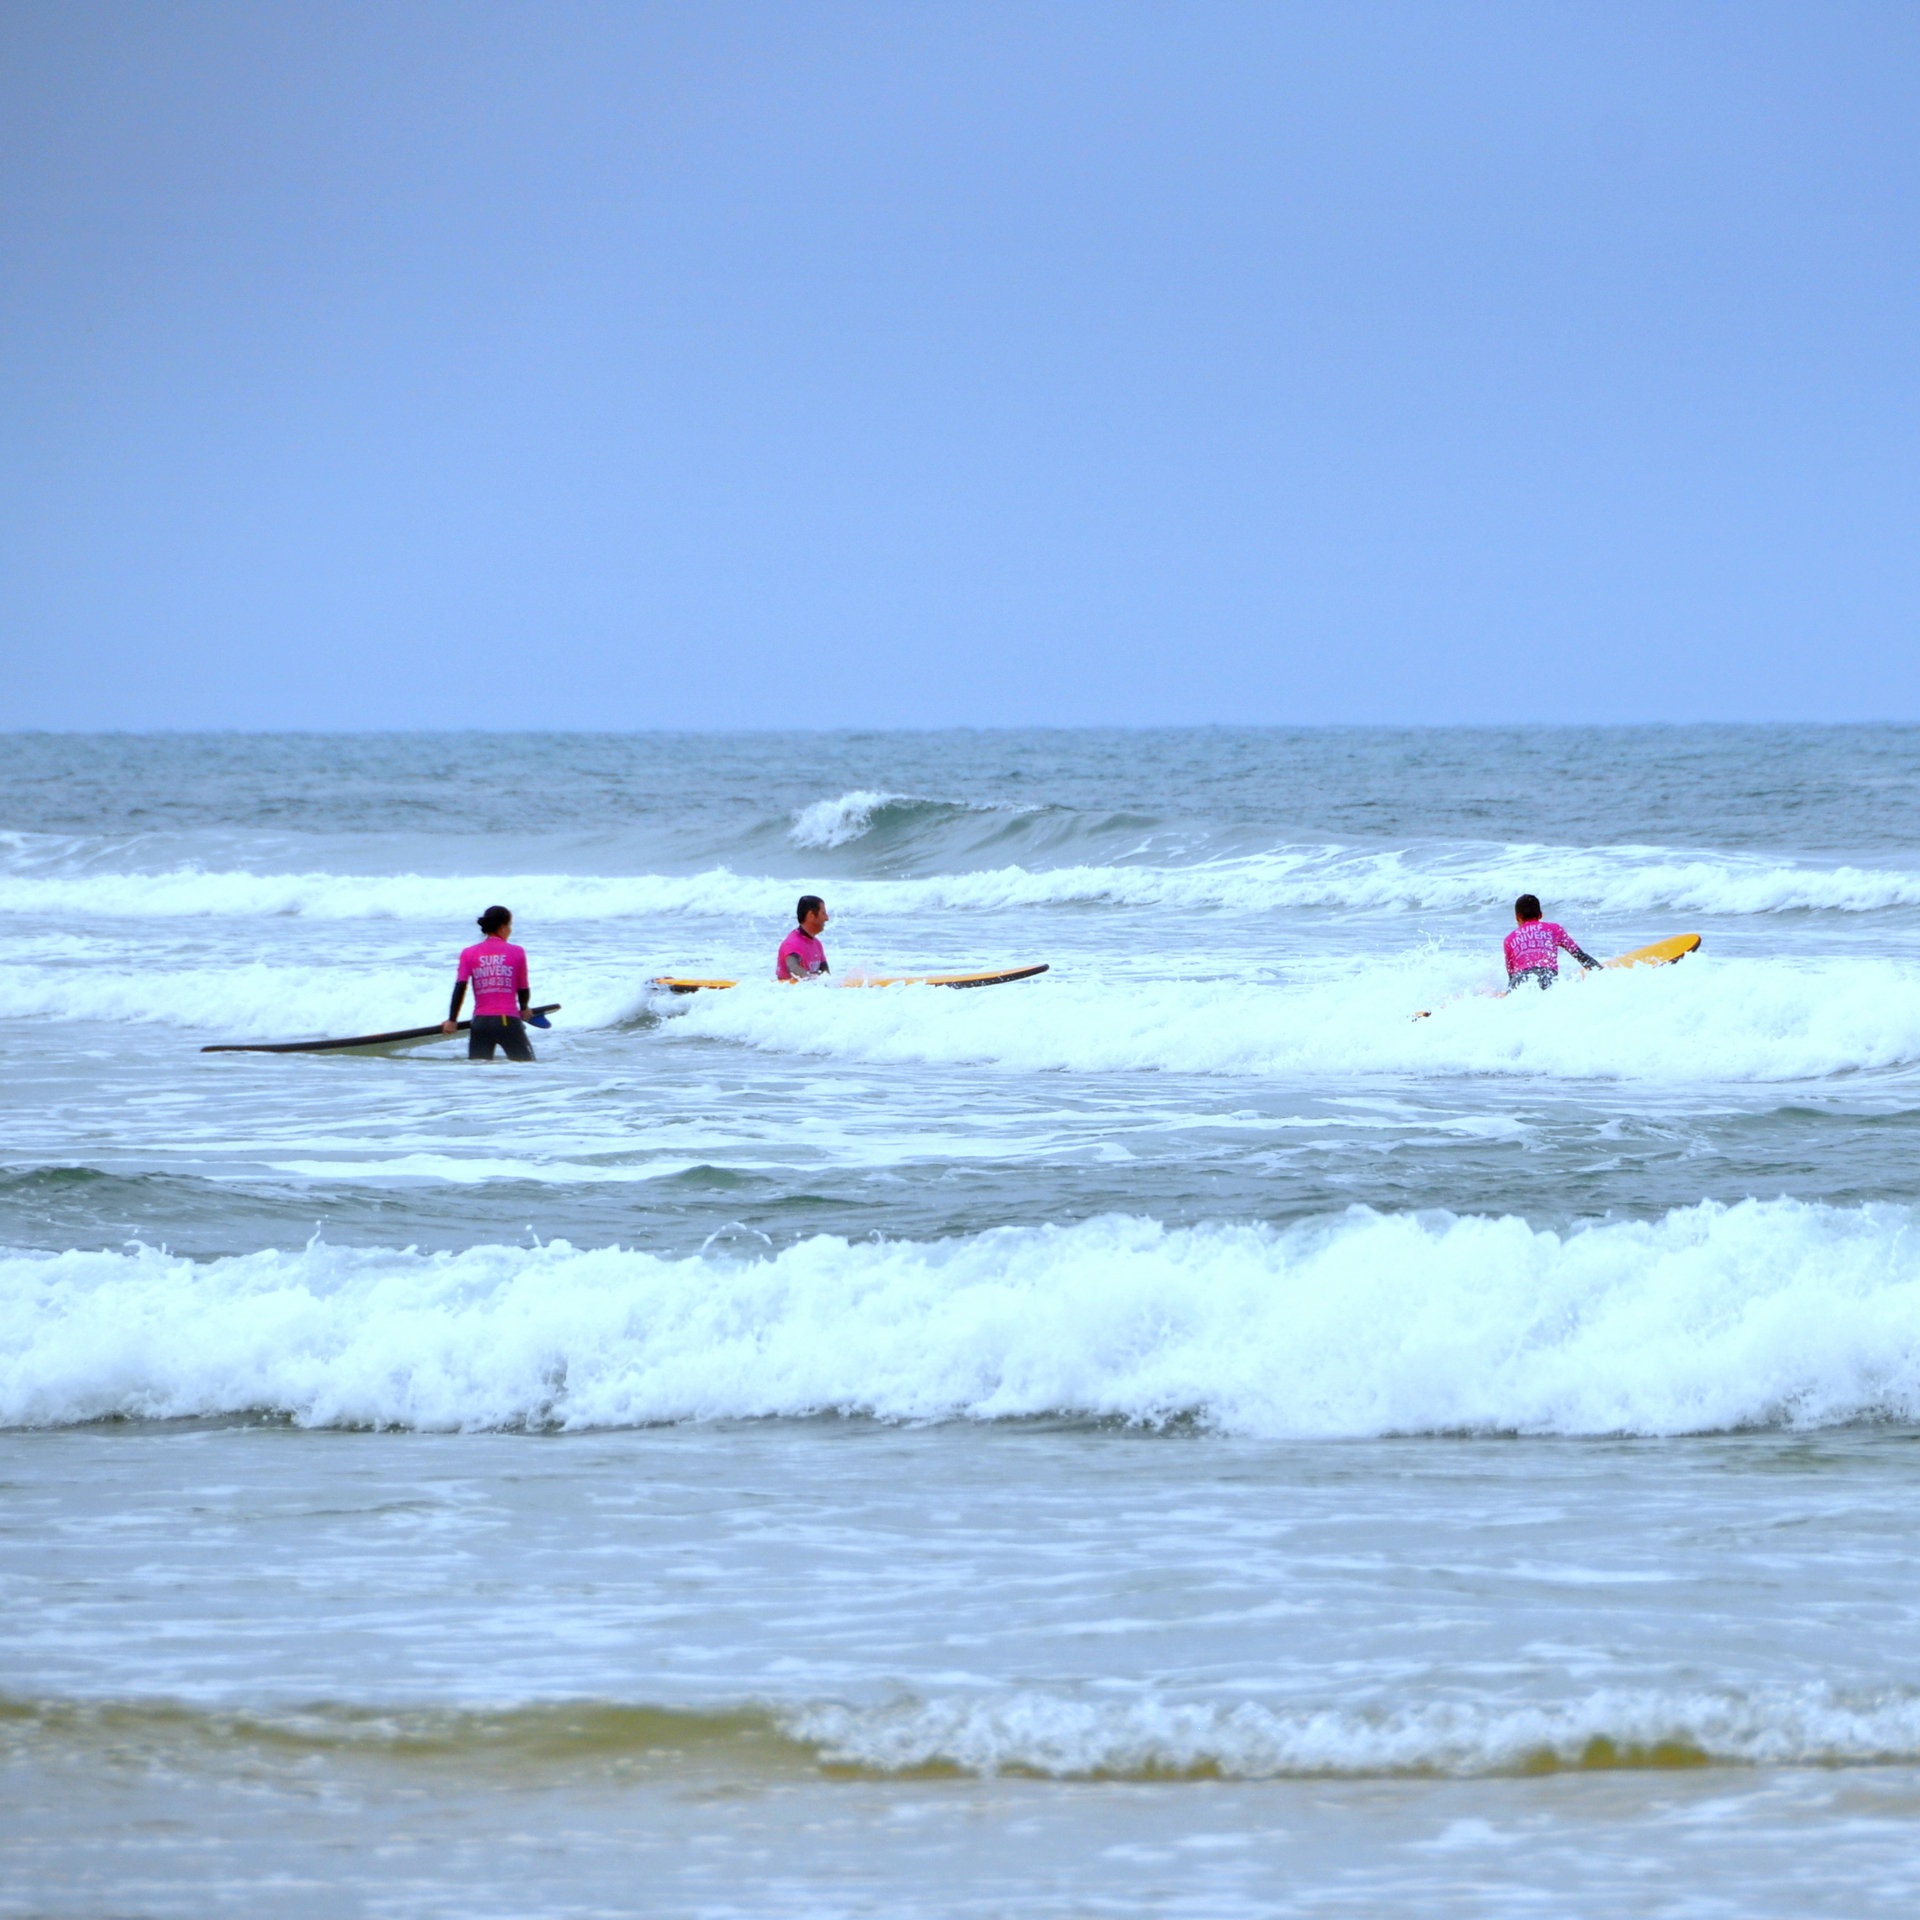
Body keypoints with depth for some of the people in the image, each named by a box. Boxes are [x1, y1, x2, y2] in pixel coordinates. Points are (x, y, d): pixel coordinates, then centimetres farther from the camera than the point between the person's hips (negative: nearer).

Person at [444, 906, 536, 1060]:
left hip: (481, 1023, 2)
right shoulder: (517, 952, 2)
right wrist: (523, 1009, 29)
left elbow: (460, 988, -3)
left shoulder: (469, 954, 6)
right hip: (508, 1022, -2)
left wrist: (452, 1020, 2)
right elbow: (523, 990, 8)